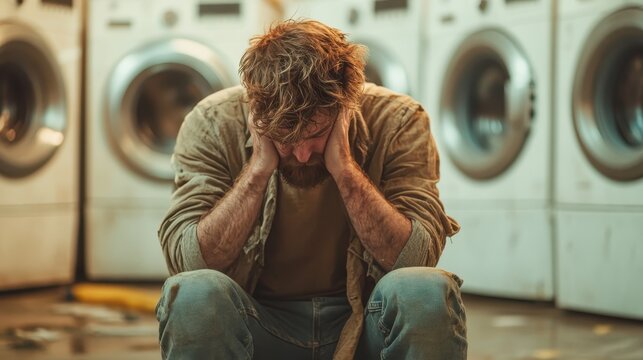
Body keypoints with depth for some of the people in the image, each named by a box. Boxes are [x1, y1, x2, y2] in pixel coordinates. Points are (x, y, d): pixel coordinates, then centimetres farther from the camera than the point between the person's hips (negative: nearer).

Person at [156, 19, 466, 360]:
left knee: (426, 293, -32)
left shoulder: (398, 120, -12)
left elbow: (416, 258, -20)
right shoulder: (212, 123, -9)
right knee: (194, 295, -30)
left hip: (361, 320, -1)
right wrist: (259, 168, -23)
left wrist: (344, 167, -26)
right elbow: (187, 262, -16)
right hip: (256, 325, 2)